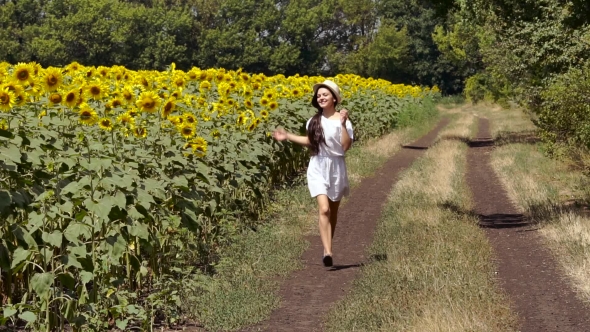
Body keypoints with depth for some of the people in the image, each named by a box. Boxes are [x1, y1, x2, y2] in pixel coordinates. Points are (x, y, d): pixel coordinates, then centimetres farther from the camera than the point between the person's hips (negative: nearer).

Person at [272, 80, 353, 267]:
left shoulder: (341, 120, -9)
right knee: (324, 210, -16)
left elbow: (346, 146, -18)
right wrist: (287, 136, 15)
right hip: (318, 169, 1)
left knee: (333, 211, 13)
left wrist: (343, 124, -26)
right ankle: (328, 253, -24)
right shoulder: (314, 121, 5)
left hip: (336, 168, -1)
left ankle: (327, 248, 30)